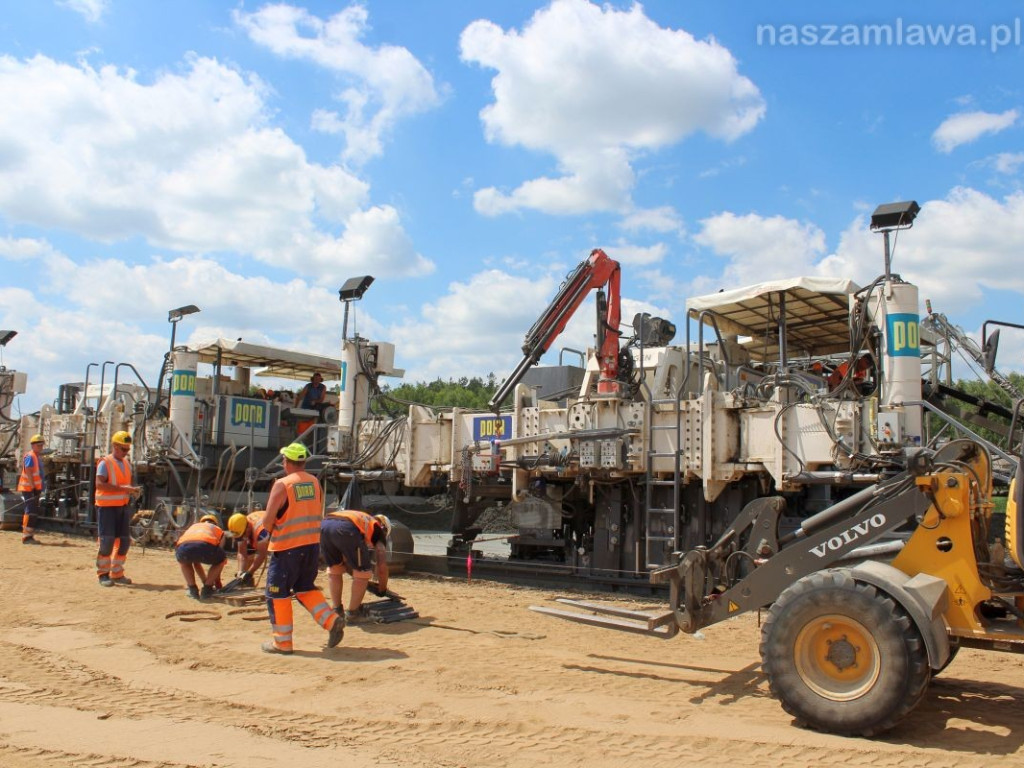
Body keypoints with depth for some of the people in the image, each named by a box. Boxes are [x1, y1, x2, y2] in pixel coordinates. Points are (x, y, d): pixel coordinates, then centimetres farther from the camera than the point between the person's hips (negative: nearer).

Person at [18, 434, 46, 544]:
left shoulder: (39, 457, 16)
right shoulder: (30, 456, -13)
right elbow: (28, 473, -20)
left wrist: (40, 489, 18)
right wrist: (33, 486, -24)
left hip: (35, 488, 9)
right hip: (28, 489, -9)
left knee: (33, 512, 12)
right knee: (30, 511, -11)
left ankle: (30, 535, 19)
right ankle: (26, 536, -10)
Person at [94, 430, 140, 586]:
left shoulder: (127, 463, 13)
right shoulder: (105, 463, -9)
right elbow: (99, 484, -21)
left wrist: (133, 490, 1)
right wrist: (122, 488, -27)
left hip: (123, 506, 7)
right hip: (106, 506, -7)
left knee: (124, 540, 7)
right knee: (107, 540, -6)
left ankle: (117, 573, 18)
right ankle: (103, 574, 7)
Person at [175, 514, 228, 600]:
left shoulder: (193, 526, 44)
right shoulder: (218, 530, 37)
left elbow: (196, 561, 50)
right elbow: (217, 555, 42)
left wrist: (205, 580, 60)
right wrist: (217, 581, 55)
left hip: (183, 547, 3)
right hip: (206, 546, -2)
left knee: (183, 560, 39)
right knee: (222, 559, 31)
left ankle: (192, 589, 24)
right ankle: (207, 589, 19)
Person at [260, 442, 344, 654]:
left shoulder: (282, 484, -13)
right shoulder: (315, 482, 5)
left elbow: (267, 521, -13)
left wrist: (269, 530, 8)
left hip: (287, 548, -6)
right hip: (312, 545, 6)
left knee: (277, 593, 8)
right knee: (305, 588, 21)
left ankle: (282, 642, 12)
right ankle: (332, 620, 4)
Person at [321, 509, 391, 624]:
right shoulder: (379, 530, 29)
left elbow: (345, 557, 49)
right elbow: (382, 566, 22)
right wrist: (382, 589, 38)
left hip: (324, 524, 6)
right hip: (346, 529, -6)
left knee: (334, 569, 28)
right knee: (362, 572, 14)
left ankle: (336, 611, 30)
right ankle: (351, 614, 18)